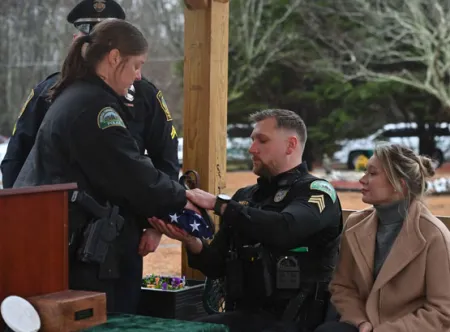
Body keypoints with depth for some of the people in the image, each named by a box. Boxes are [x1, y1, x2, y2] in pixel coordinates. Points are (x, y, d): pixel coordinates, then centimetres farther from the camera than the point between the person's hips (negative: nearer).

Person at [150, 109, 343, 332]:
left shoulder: (317, 192, -2)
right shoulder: (245, 197, 15)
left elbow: (284, 230, -25)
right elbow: (217, 267, 15)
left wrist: (218, 204, -21)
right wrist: (192, 242, -6)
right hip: (244, 314, 5)